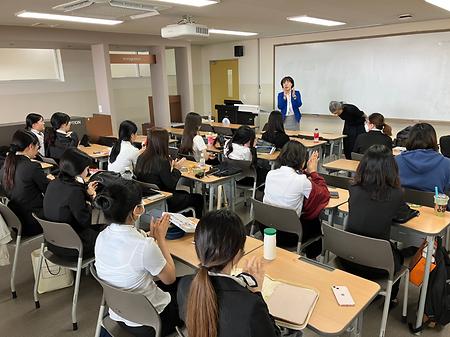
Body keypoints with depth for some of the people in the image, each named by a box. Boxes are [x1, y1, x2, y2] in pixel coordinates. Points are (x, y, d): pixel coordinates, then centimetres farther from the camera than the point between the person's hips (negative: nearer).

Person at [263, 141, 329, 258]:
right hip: (287, 236, -5)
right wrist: (313, 172, 5)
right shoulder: (301, 180, -22)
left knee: (306, 219, 30)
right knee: (315, 223, 25)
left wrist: (306, 172, 13)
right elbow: (325, 194, -4)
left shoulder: (270, 174, -6)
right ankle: (312, 258, 45)